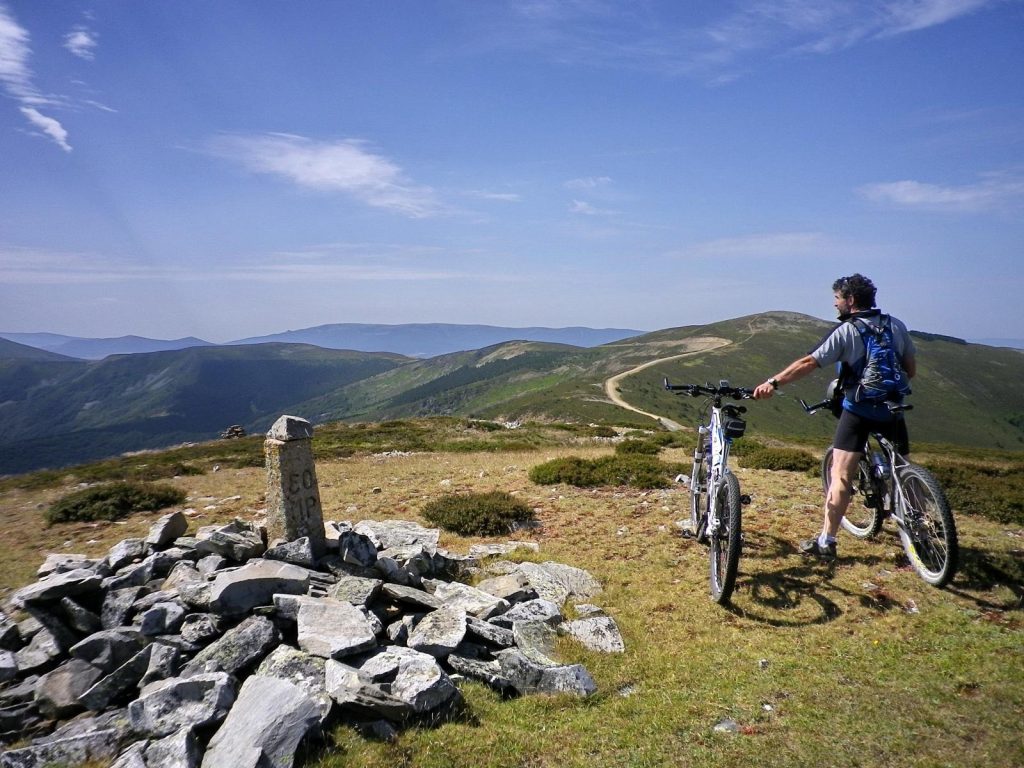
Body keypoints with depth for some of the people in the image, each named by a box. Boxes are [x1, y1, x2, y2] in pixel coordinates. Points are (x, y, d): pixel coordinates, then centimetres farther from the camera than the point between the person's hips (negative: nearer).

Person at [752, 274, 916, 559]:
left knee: (841, 476, -6)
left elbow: (808, 363, -16)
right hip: (892, 410, 5)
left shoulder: (845, 331, -9)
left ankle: (826, 542, -6)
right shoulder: (897, 326, 7)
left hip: (858, 410, -5)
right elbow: (911, 370, 11)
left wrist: (772, 382, -15)